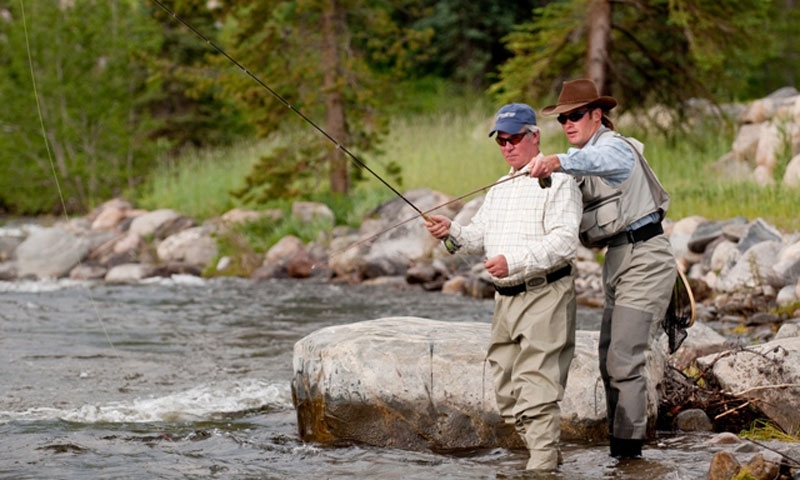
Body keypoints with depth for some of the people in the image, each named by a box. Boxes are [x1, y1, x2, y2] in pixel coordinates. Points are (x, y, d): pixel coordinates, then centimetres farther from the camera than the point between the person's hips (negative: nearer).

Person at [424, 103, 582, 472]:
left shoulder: (557, 181, -6)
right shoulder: (499, 189, 23)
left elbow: (564, 242, -17)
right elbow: (478, 237, 19)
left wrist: (514, 262, -26)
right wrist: (450, 232, -3)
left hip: (544, 295, -9)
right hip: (505, 299, 9)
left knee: (536, 386, -15)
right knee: (506, 388, 10)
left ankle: (542, 464, -15)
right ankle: (547, 454, 21)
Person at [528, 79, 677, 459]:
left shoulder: (614, 146, -14)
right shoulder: (581, 157, 17)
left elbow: (600, 160, -40)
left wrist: (558, 161, -58)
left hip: (644, 259, -10)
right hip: (617, 260, 10)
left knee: (624, 361, -15)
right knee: (609, 363, 12)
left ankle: (628, 453, -14)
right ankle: (618, 446, 19)